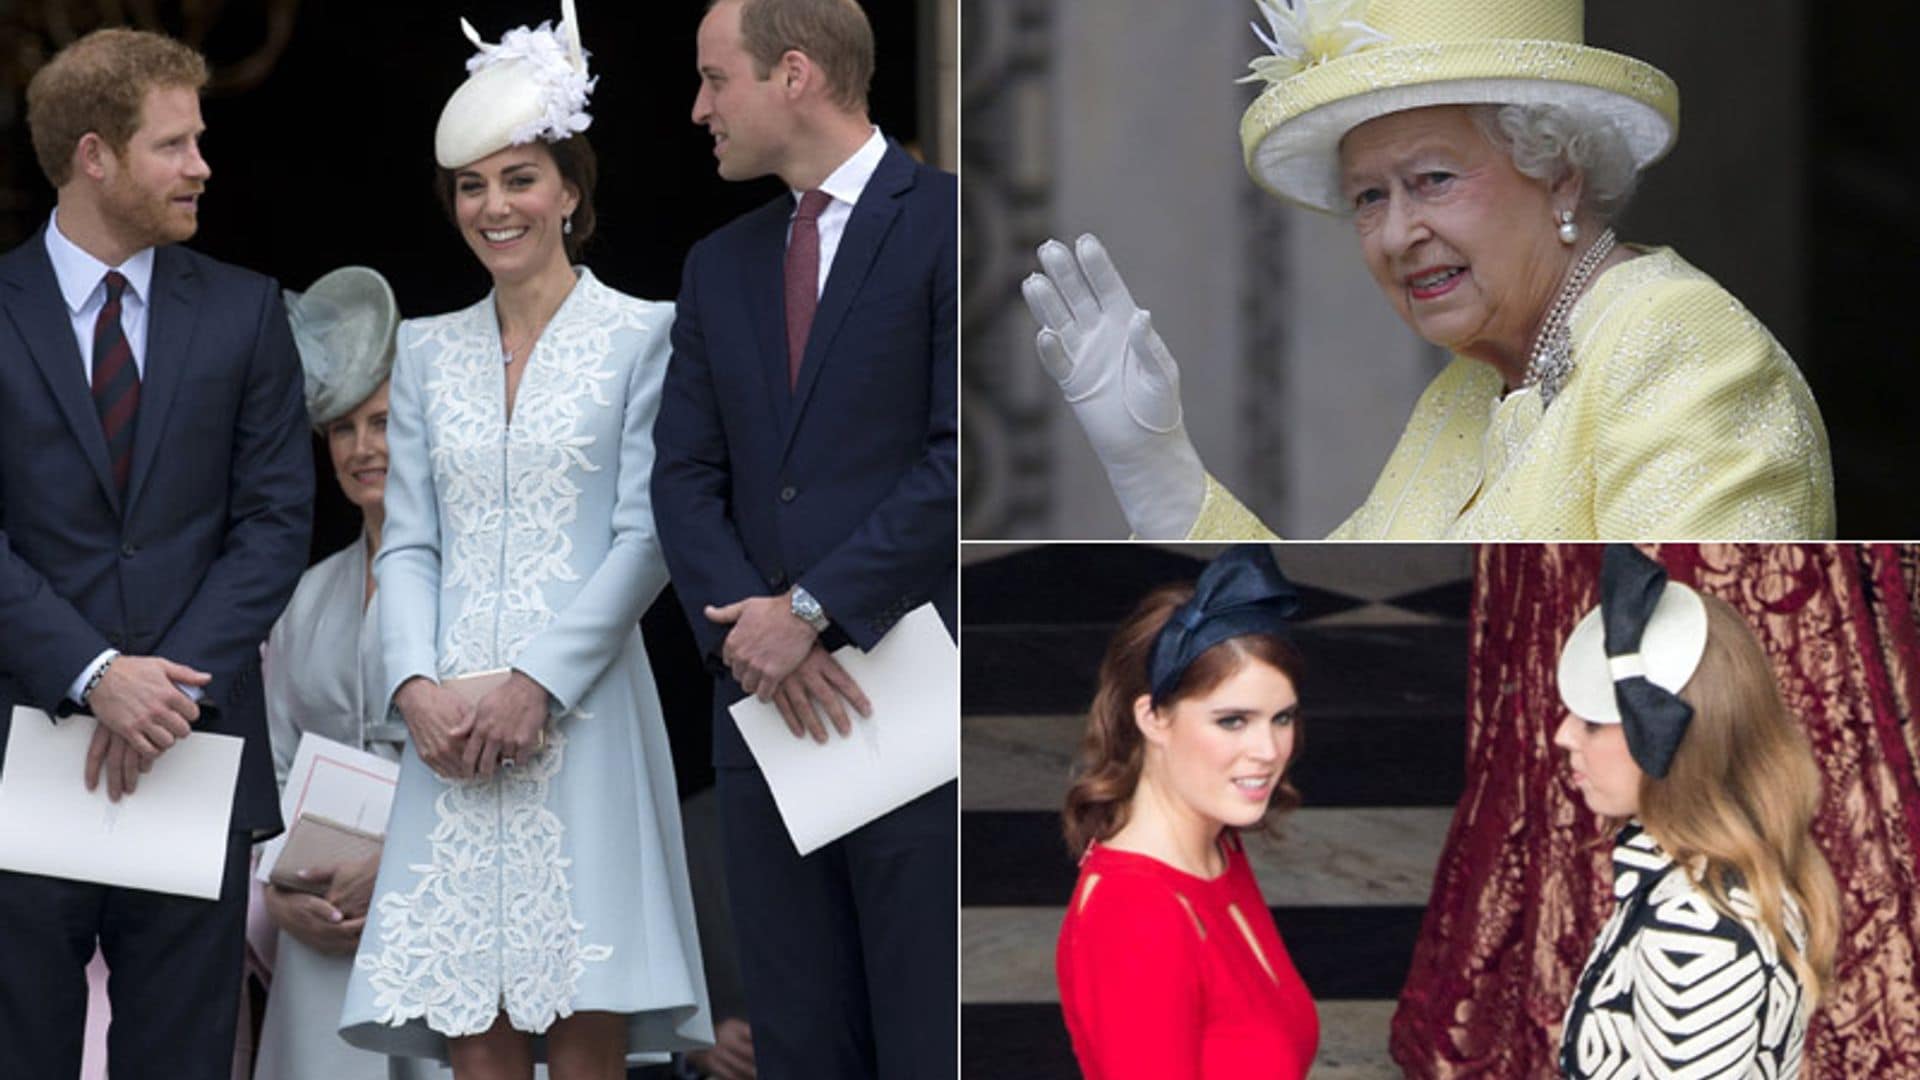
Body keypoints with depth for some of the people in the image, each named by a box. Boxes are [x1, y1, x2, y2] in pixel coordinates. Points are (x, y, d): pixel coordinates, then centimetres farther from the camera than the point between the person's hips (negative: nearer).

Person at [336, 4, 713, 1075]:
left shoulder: (639, 335, 2)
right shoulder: (430, 349, 15)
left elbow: (646, 538, -4)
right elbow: (408, 542, 11)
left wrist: (538, 684, -13)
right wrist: (417, 684, -6)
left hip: (582, 710, -3)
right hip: (453, 721, 4)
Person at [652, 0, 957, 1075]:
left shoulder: (944, 221, -4)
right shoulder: (720, 265, 18)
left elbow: (962, 459, -12)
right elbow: (688, 474, 11)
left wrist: (813, 609, -13)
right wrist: (744, 628, -7)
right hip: (768, 704, 6)